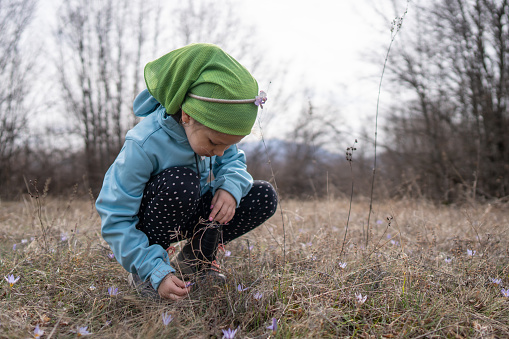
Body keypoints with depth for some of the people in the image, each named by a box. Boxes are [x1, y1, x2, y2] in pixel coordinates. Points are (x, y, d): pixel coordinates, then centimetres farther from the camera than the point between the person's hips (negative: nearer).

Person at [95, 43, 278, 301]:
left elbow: (233, 160, -3)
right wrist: (155, 273, -36)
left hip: (189, 212, 6)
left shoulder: (215, 128, -17)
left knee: (263, 196, -14)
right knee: (180, 182, -39)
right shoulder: (144, 145, -33)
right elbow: (115, 218, -30)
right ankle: (144, 269, -14)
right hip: (150, 218, -5)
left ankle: (196, 258, 5)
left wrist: (231, 187, -29)